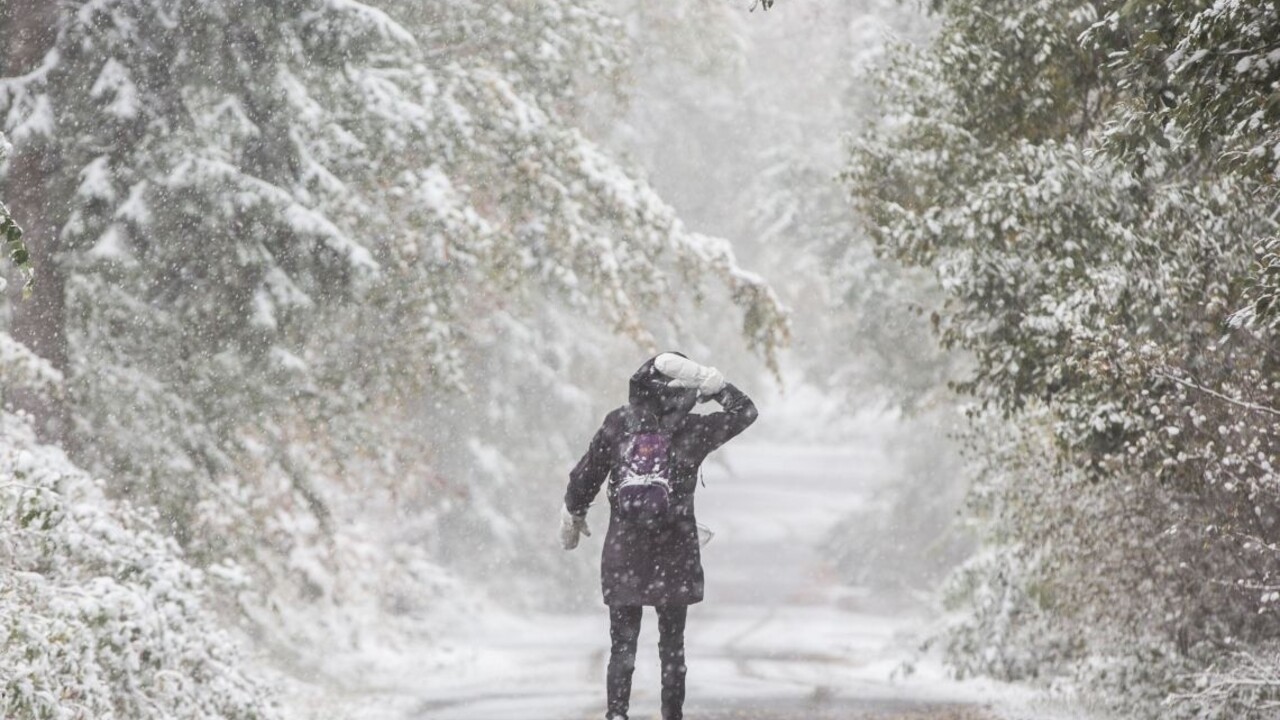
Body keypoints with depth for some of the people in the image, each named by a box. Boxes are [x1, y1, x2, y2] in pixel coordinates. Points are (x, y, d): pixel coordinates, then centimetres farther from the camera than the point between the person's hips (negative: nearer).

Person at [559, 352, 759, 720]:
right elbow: (745, 410, 6)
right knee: (672, 644, 11)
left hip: (623, 553, 1)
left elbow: (585, 477, 2)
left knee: (622, 642, 7)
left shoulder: (618, 424, -5)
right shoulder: (694, 431, -8)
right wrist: (707, 379, 0)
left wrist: (573, 515, 18)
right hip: (674, 555, -1)